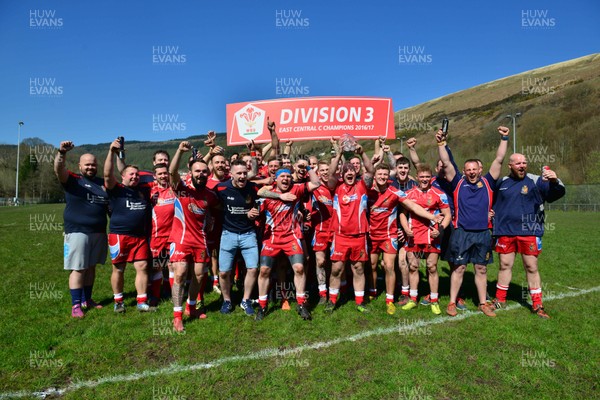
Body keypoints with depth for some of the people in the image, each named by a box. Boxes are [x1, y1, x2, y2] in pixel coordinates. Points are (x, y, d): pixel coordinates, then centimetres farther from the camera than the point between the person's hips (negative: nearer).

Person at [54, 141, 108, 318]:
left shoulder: (102, 183, 13)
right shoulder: (73, 179, -3)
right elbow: (58, 169, -22)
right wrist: (62, 153, -41)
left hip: (98, 232, 5)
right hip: (77, 231, -5)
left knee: (91, 267, 14)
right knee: (78, 269, -2)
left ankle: (87, 299, 27)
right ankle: (76, 305, 7)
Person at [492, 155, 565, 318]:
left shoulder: (536, 181, -2)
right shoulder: (502, 183, 7)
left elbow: (557, 193, -15)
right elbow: (493, 204, 20)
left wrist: (555, 181, -34)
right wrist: (493, 221, 10)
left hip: (529, 232, -2)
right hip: (505, 232, 2)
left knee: (532, 267, 5)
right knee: (505, 265, 10)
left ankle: (537, 305, 17)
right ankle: (500, 300, 24)